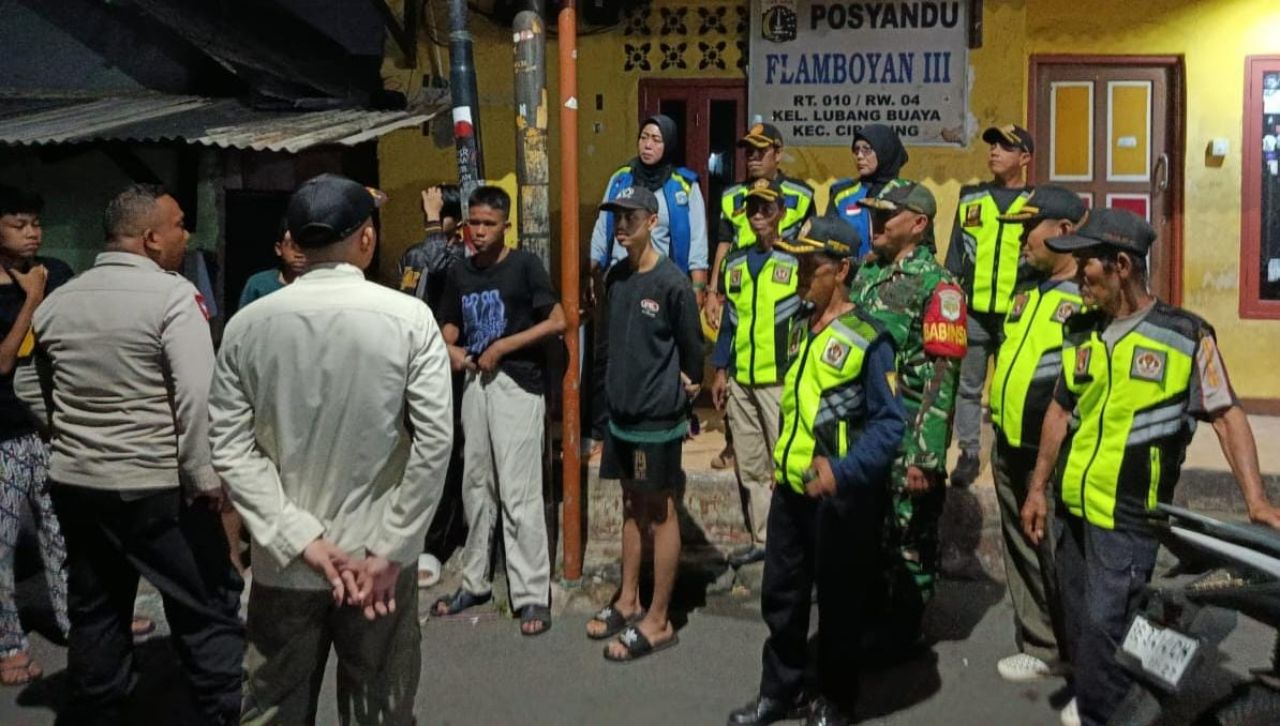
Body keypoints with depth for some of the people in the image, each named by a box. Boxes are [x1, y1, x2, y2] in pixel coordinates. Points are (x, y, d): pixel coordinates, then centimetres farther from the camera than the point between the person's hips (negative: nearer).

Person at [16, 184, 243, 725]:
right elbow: (197, 398, -21)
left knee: (96, 614, 18)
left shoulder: (56, 302, 6)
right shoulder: (173, 295, -14)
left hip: (74, 483, 7)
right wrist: (206, 479, -16)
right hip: (158, 487, -6)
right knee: (208, 610, 5)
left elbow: (32, 392, 14)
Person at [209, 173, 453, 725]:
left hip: (284, 560, 2)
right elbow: (435, 441, -15)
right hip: (377, 553, -1)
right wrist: (388, 552, -11)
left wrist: (302, 540, -9)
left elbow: (231, 449, -7)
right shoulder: (409, 319, -9)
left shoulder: (247, 325, -4)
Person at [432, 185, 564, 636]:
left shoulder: (524, 266, -5)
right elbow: (449, 329, 16)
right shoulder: (460, 273, 11)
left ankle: (533, 595, -2)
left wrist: (503, 347, -13)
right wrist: (451, 351, -8)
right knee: (476, 488, 13)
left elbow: (558, 322, -9)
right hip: (475, 384, 6)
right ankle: (475, 582, 26)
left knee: (519, 493, -8)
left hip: (517, 385, -6)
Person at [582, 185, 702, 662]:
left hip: (659, 417, -7)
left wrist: (687, 384, 3)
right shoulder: (616, 277, 6)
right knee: (632, 506, 17)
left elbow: (692, 345, -8)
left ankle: (658, 621, 10)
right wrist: (623, 382, 13)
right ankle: (627, 601, 29)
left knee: (660, 513, 2)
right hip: (621, 411, 7)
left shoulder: (672, 282, -16)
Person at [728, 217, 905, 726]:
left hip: (839, 496, -7)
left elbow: (890, 422, -19)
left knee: (838, 603, 10)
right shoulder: (800, 328, 8)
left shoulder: (867, 339, -16)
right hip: (791, 487, 7)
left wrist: (842, 471, -29)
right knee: (780, 595, 16)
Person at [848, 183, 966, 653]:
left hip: (907, 439, -7)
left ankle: (901, 628, 21)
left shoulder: (936, 286, -12)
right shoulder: (865, 273, 9)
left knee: (909, 535, 7)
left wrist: (925, 455, -21)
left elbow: (942, 377, -17)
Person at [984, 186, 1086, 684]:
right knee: (1021, 551, 16)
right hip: (1009, 448, 8)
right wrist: (995, 412, 18)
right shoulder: (1028, 289, 12)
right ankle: (1039, 646, 29)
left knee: (1056, 556, -1)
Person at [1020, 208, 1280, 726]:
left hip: (1127, 518, -6)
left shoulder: (1185, 335, -9)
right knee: (1078, 623, 16)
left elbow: (1226, 415, -7)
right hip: (1073, 507, 6)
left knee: (1104, 629, -6)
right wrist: (1037, 489, 14)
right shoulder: (1080, 331, 7)